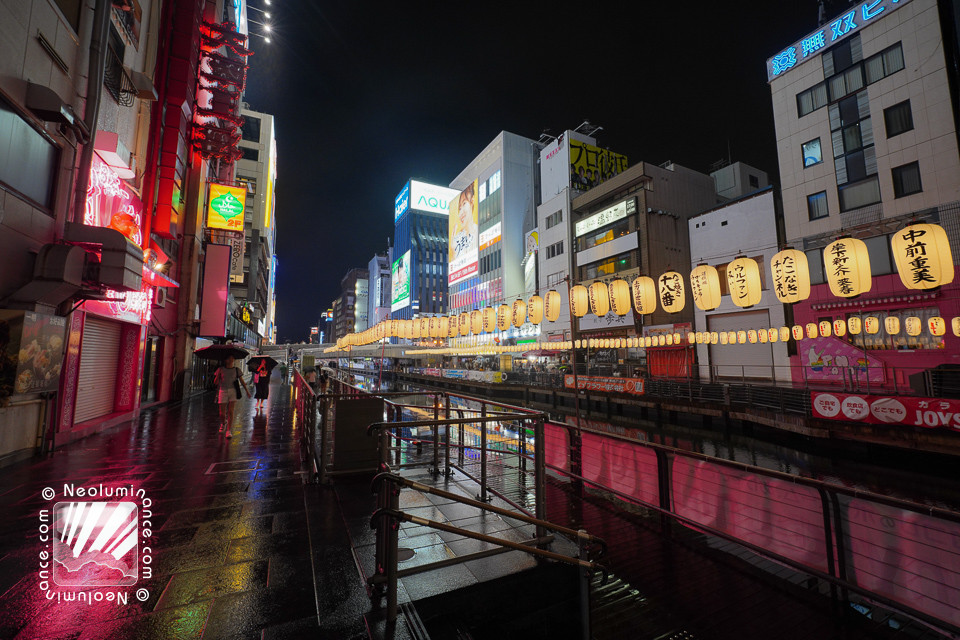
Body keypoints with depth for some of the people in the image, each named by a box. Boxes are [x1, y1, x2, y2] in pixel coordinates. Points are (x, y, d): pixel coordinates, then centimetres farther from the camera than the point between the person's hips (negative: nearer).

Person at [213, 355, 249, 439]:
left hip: (233, 392, 0)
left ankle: (228, 431, -2)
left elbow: (242, 381, 10)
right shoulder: (221, 369, 2)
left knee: (231, 412, -8)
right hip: (223, 391, 0)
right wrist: (218, 374, -15)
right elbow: (215, 382, 0)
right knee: (222, 413, 4)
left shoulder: (236, 370, 5)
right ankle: (223, 423, 37)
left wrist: (247, 390, 3)